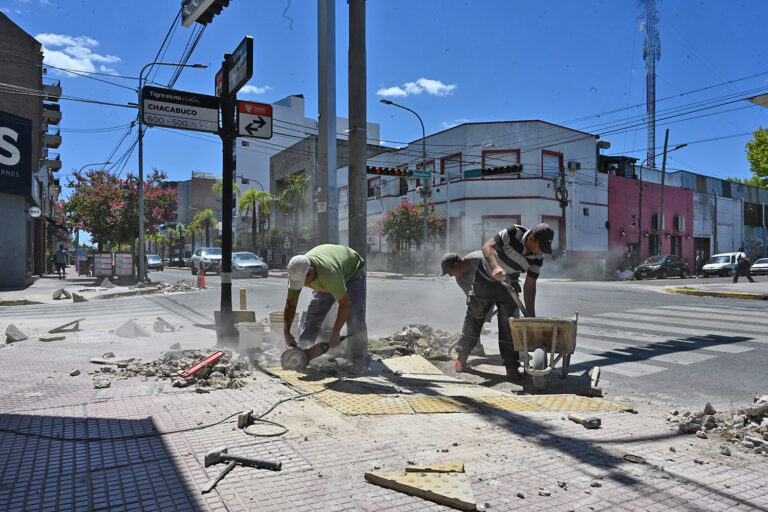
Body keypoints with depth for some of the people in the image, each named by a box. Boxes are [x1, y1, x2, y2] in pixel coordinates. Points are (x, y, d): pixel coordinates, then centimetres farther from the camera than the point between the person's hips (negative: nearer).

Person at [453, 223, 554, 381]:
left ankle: (511, 366, 4)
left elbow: (529, 287, -8)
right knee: (474, 318, 5)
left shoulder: (537, 258, -13)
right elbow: (487, 246, -30)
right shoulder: (514, 233, -24)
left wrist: (531, 315, -12)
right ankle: (462, 356, 19)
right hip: (485, 280, -3)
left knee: (509, 324, -4)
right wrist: (495, 266, -48)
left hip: (507, 286, 3)